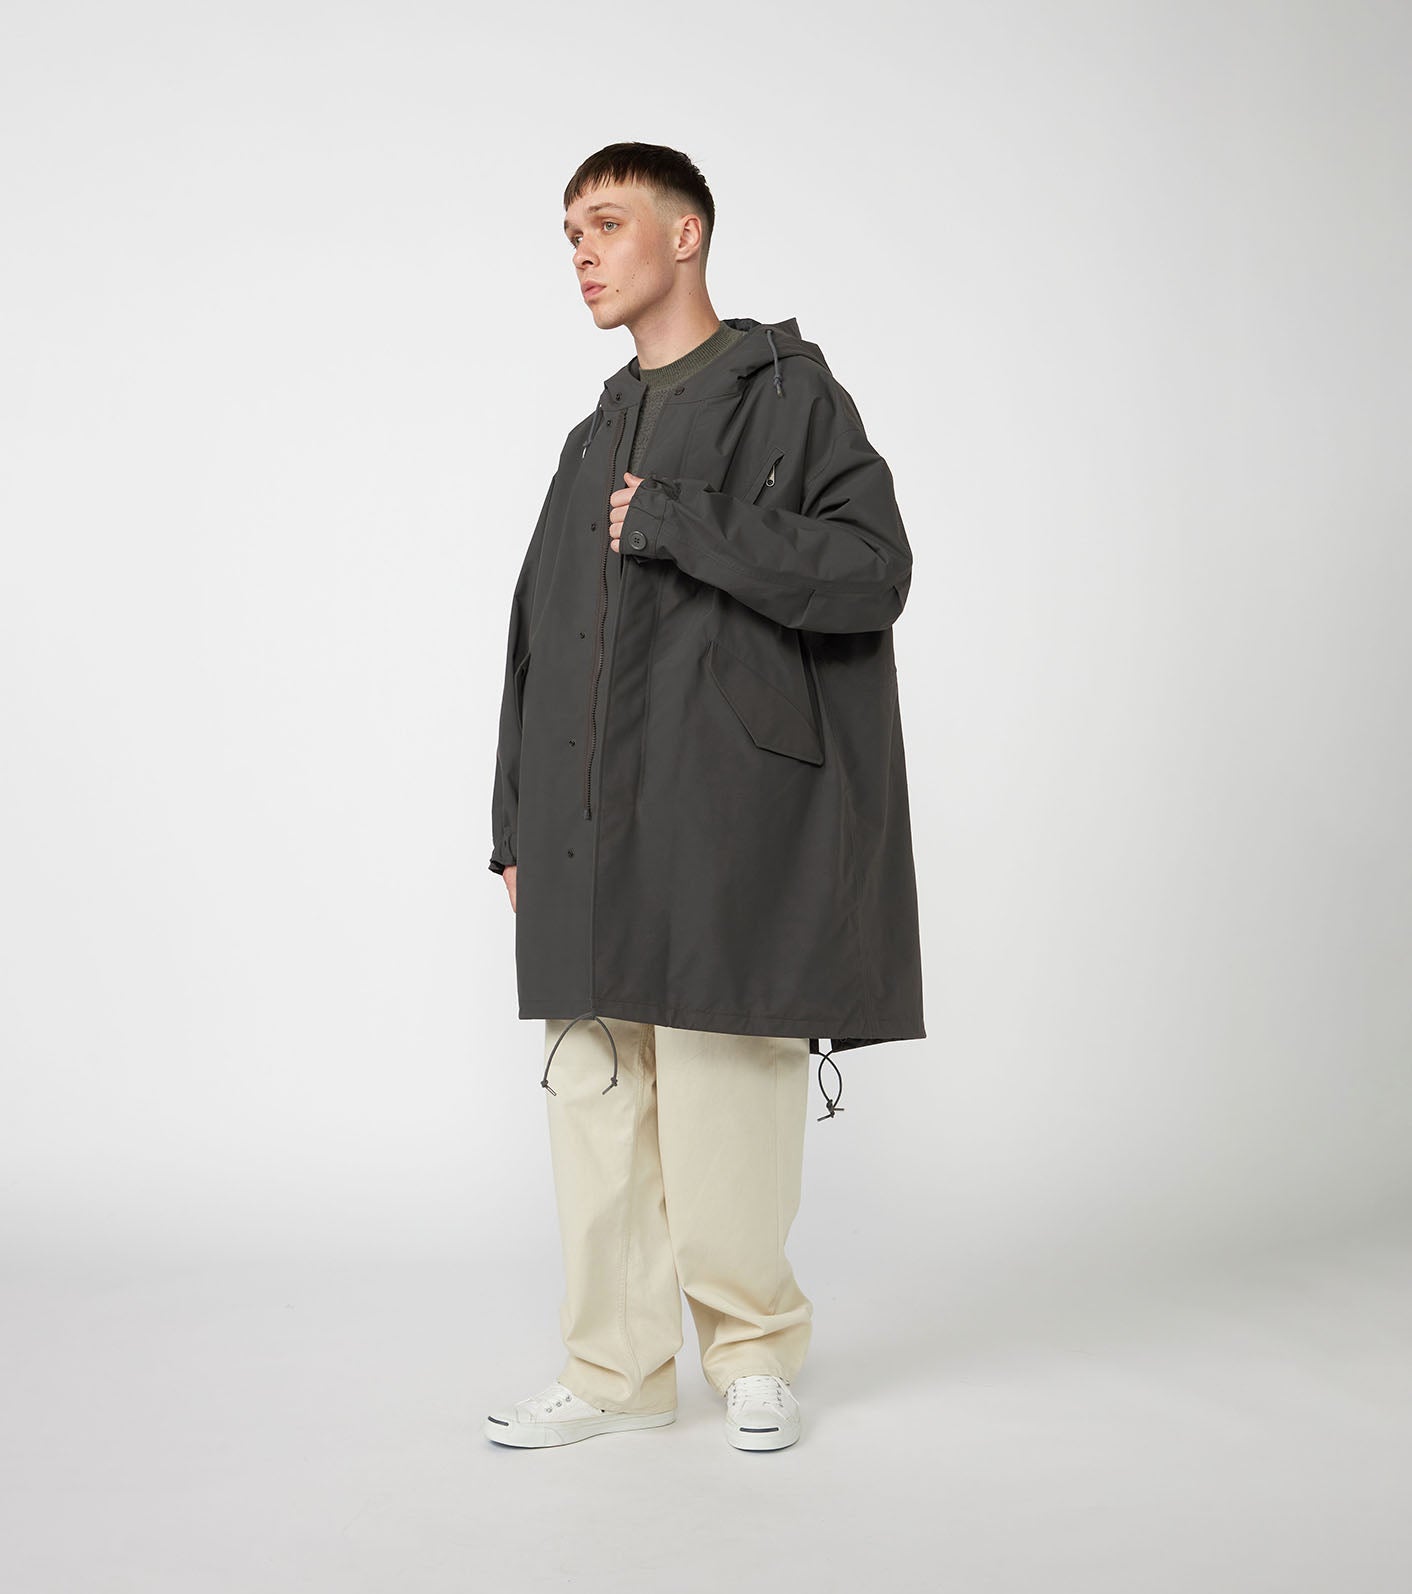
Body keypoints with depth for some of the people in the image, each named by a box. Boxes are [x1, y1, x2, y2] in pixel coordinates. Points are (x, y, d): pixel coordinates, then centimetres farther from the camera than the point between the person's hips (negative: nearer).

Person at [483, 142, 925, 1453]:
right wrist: (519, 827, 15)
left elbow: (871, 570, -11)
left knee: (722, 1094, -4)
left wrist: (676, 525, -12)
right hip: (593, 832, 6)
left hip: (726, 813, -6)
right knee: (594, 1097, 6)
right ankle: (616, 1369, 16)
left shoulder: (786, 392, 2)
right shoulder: (596, 443, 21)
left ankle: (753, 1345, 16)